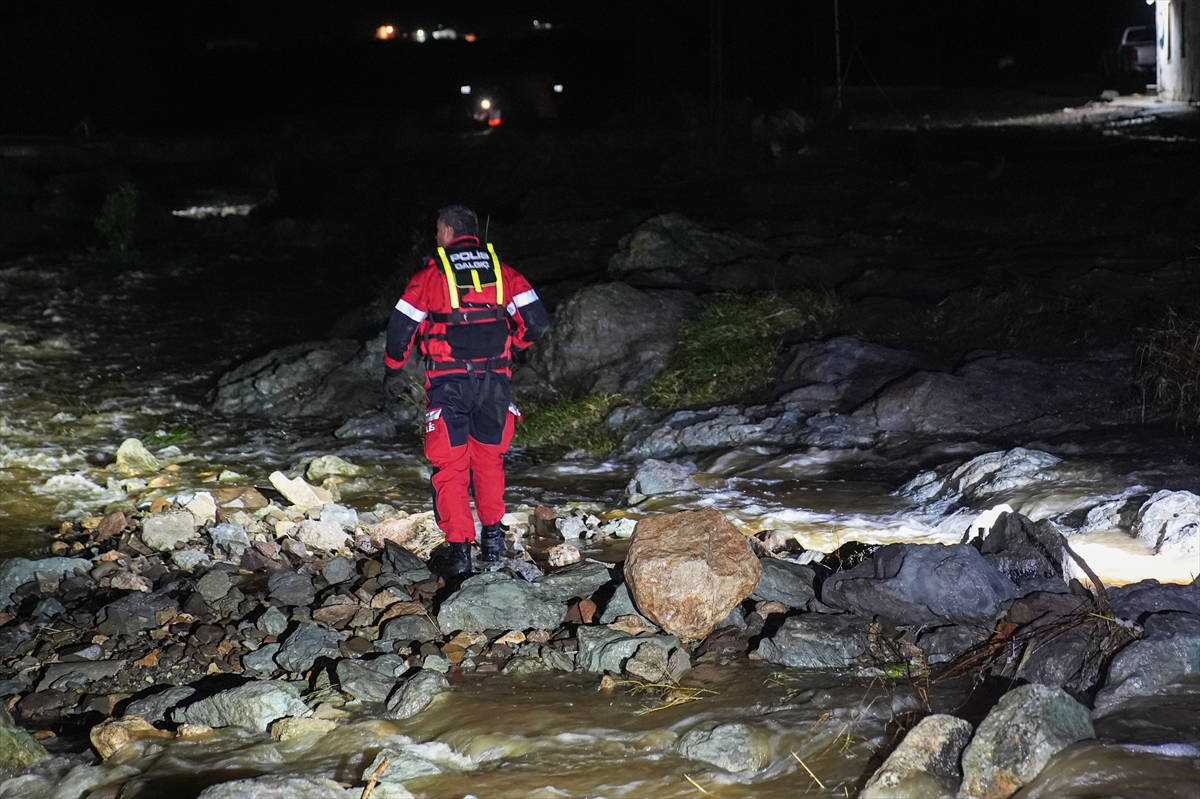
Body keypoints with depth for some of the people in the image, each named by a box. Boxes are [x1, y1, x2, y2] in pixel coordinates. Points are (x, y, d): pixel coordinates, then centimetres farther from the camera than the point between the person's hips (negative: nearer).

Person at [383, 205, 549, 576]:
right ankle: (492, 537, 26)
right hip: (494, 379, 3)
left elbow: (402, 326, -3)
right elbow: (537, 321, 2)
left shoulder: (432, 274, -1)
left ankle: (458, 547, -2)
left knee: (450, 465, 3)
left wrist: (393, 370, 13)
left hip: (448, 383, -3)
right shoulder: (502, 271, 7)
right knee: (489, 458, 20)